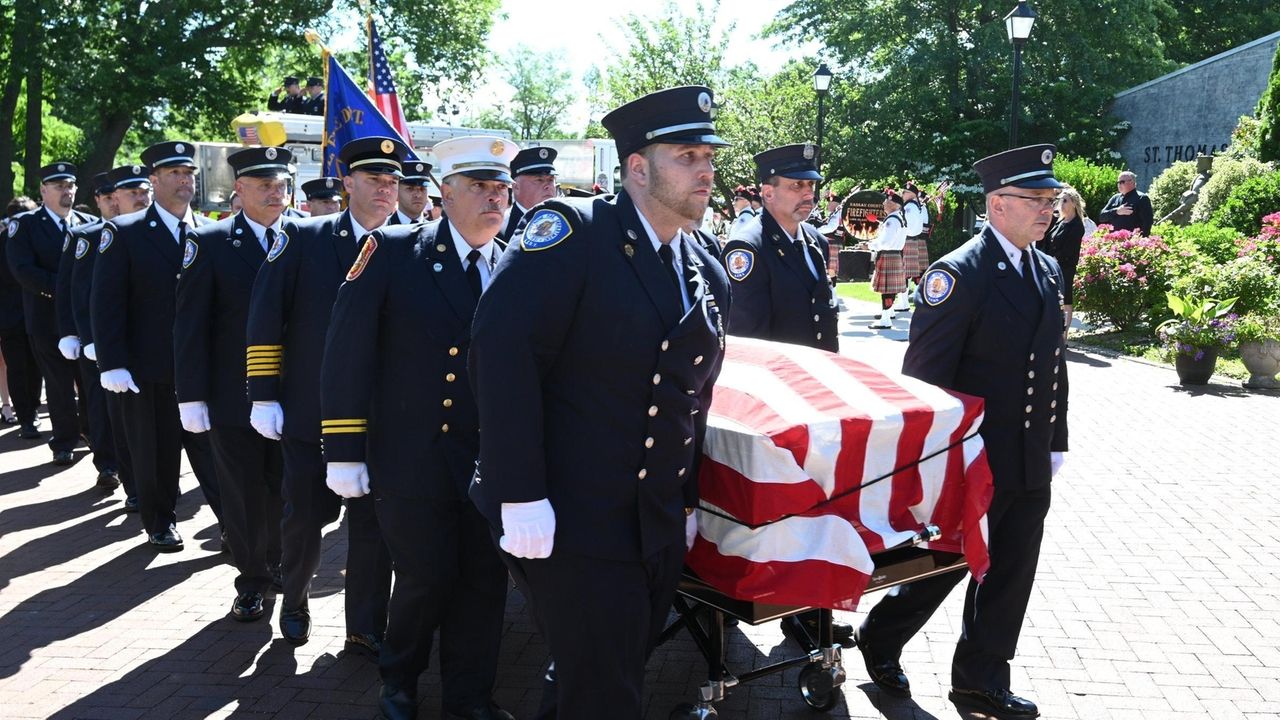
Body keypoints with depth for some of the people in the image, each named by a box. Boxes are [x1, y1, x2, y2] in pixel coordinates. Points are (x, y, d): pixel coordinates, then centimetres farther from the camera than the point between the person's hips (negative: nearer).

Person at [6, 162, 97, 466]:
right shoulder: (24, 225, -1)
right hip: (48, 319, -2)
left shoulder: (90, 223, 9)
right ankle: (64, 443, 17)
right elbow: (23, 270, -12)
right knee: (59, 386, 5)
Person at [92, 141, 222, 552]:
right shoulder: (124, 232, -2)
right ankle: (161, 525, 26)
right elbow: (105, 303, -6)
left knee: (212, 446, 2)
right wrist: (112, 364, -12)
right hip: (148, 368, -1)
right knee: (155, 453, 10)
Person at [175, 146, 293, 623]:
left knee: (282, 489, 11)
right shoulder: (209, 242, -4)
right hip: (232, 398, -2)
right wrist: (191, 396, -9)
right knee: (243, 494, 9)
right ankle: (251, 579, 24)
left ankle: (278, 563, 32)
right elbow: (189, 325, -6)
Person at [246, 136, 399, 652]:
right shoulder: (303, 238, -2)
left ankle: (366, 631, 18)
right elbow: (264, 319, -3)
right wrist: (264, 396, -7)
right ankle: (294, 603, 39)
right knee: (305, 515, 11)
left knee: (374, 522, 4)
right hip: (309, 411, -1)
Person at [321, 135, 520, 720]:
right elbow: (347, 352, -8)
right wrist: (344, 452, -10)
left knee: (485, 579, 9)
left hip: (493, 461, 3)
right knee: (427, 578, 4)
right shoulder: (393, 252, -6)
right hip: (415, 457, -3)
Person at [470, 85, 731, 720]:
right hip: (570, 531, -7)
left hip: (661, 534, 7)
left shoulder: (709, 276, 9)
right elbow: (502, 351, -22)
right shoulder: (572, 233, -13)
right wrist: (520, 498, -24)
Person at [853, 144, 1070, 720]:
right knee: (943, 562, 7)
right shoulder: (958, 273, -16)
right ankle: (880, 640, 31)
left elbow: (1054, 364, 14)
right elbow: (924, 375, -16)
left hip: (1029, 466, 7)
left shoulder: (1048, 271, 9)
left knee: (1010, 575, 13)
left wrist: (1055, 442, 13)